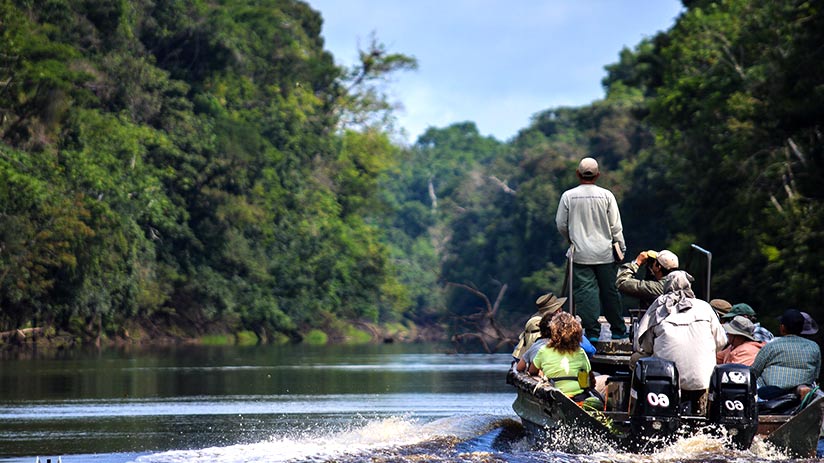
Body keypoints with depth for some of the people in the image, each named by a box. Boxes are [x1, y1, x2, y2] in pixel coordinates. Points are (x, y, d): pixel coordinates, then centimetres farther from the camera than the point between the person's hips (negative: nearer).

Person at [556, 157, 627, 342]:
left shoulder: (568, 196, -5)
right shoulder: (606, 195, -5)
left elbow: (561, 225, 3)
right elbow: (615, 225, 0)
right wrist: (621, 246, 13)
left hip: (580, 253, -1)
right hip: (604, 253, 1)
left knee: (585, 291, 0)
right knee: (609, 291, 10)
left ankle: (592, 331, -4)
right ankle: (618, 329, 19)